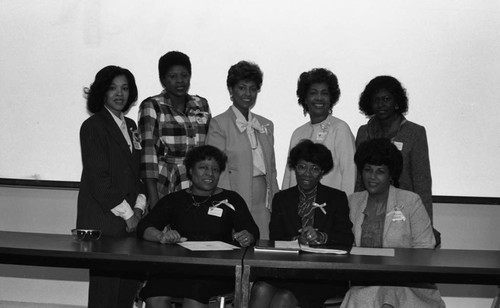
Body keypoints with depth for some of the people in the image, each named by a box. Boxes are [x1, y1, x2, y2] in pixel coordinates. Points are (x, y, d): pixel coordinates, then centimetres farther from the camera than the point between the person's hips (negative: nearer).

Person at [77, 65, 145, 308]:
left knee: (129, 287, 6)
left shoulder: (130, 126, 17)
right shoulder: (93, 126, -6)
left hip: (130, 221, 7)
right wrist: (128, 214, -10)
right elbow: (98, 180, -12)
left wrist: (139, 208, 2)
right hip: (104, 223, -7)